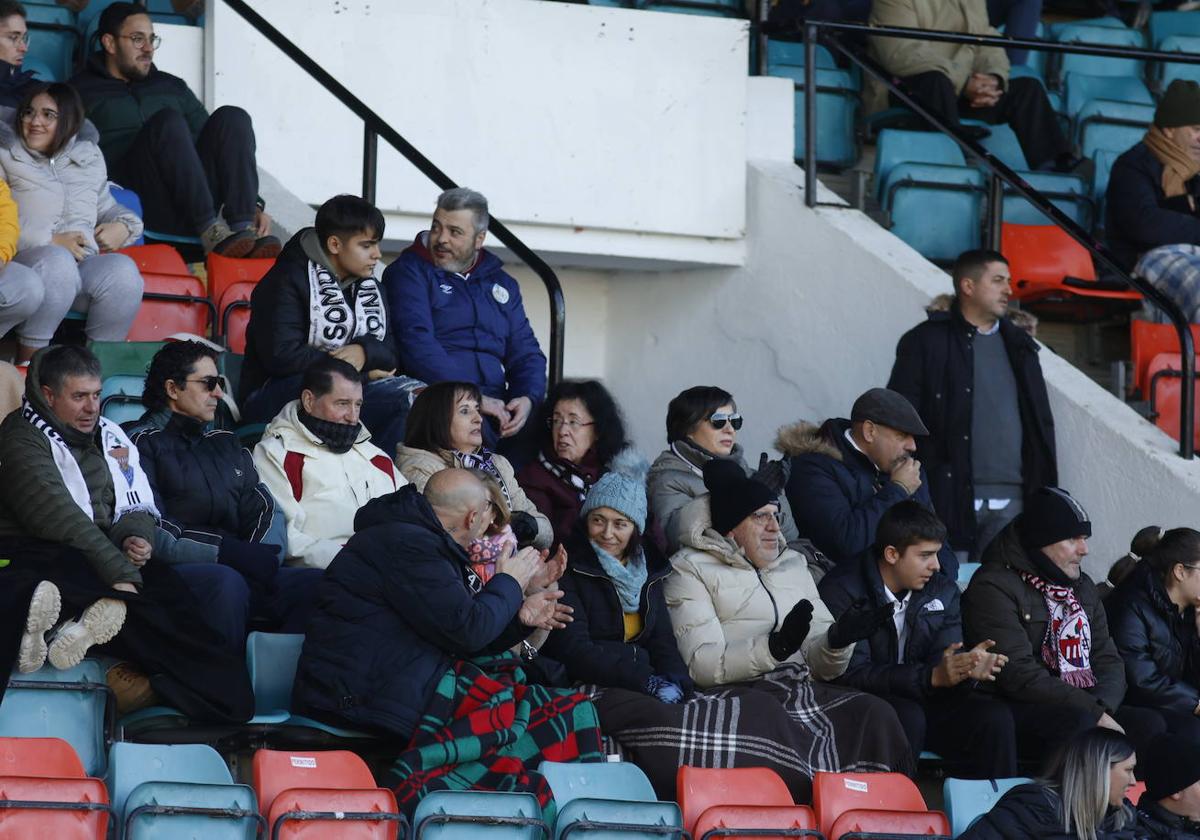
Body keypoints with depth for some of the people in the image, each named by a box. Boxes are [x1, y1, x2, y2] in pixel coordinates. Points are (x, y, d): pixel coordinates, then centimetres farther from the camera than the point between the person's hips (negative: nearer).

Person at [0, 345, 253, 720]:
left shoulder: (111, 436, 22)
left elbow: (139, 507, 21)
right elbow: (57, 513, -12)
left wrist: (136, 537, -5)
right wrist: (119, 574, -21)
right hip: (37, 558, -6)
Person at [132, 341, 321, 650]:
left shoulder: (227, 444, 29)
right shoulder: (147, 445, 7)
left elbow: (266, 510, 16)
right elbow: (153, 534, -7)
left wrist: (259, 559, -6)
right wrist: (229, 552, -15)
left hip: (239, 571, 6)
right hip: (173, 574, -6)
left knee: (318, 584, -21)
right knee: (227, 582, -38)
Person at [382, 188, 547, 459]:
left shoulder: (501, 283, 23)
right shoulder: (410, 272, 5)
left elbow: (525, 352, 19)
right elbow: (417, 345, -10)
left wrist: (528, 398, -4)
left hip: (495, 404, 6)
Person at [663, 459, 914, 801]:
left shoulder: (793, 564, 26)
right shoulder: (691, 570, 8)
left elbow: (822, 665, 18)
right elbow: (702, 665, -8)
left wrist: (838, 640, -6)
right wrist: (775, 647, -22)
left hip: (802, 691, 5)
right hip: (738, 693, -5)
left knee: (875, 715, -25)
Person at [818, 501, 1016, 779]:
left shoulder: (944, 591, 7)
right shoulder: (842, 591, -12)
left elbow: (942, 665, -2)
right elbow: (852, 673, -22)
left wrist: (968, 670, -27)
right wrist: (932, 676, -31)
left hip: (923, 701, 5)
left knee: (994, 717, -17)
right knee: (908, 717, -35)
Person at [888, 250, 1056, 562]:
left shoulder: (1018, 345, 18)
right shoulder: (925, 343, 1)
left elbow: (1042, 423, 21)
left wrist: (1044, 488, 12)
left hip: (1009, 499, 5)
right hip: (950, 497, -5)